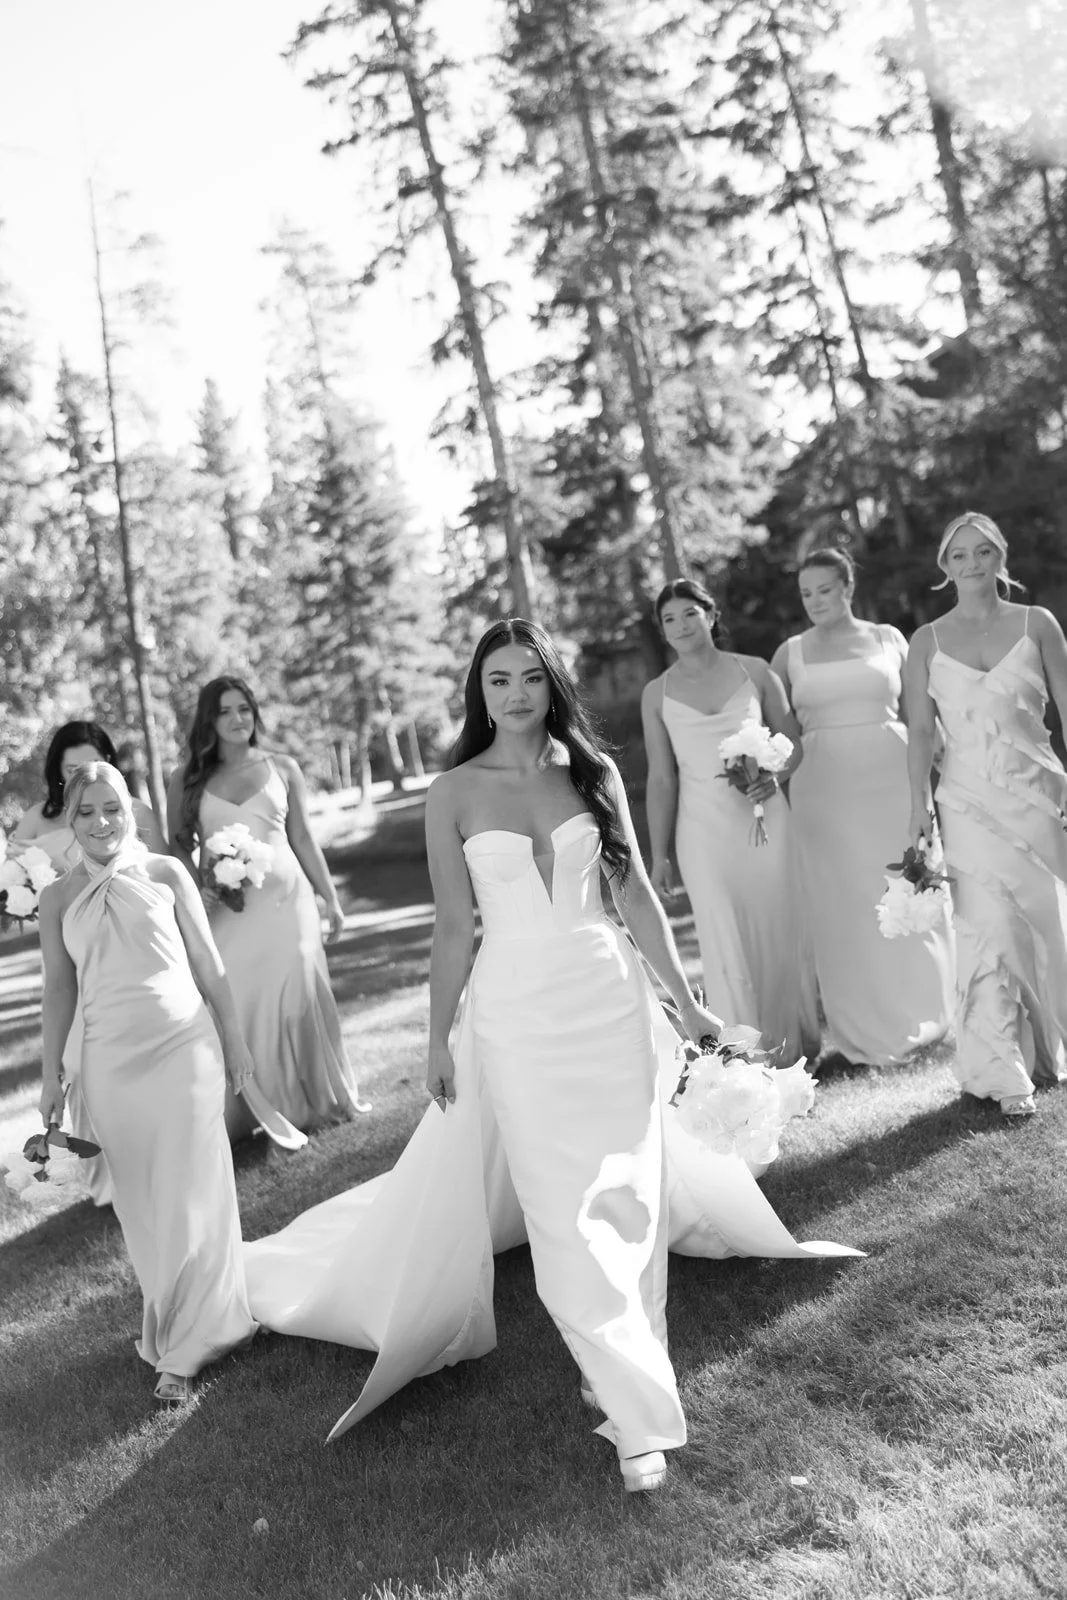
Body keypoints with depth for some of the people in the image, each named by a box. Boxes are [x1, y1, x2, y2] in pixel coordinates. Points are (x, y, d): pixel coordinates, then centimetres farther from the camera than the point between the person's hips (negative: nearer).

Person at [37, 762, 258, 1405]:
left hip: (182, 1046, -1)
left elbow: (207, 962, 5)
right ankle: (171, 1326, 27)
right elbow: (60, 988, 8)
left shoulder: (165, 872, 0)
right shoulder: (59, 898, 4)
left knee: (192, 1190, 0)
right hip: (109, 1062, 2)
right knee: (142, 1196, 9)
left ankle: (185, 1348, 15)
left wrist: (234, 1037, 7)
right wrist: (53, 1075, 9)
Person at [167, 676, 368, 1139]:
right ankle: (237, 1113, 13)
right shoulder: (187, 780, 6)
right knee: (230, 1004, 0)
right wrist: (196, 888, -10)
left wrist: (331, 899, 8)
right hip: (223, 910, 0)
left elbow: (304, 839, 10)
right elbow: (179, 845, 8)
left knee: (295, 996, 1)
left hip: (285, 901, 0)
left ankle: (305, 1101, 17)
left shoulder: (282, 768, 7)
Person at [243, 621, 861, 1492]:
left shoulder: (593, 773, 2)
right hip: (515, 1011, -2)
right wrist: (438, 1039, 2)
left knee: (624, 1192, 8)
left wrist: (686, 1001, 7)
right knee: (564, 1208, 1)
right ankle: (636, 1407, 12)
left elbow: (636, 895, 6)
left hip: (609, 997, 2)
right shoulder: (455, 793, -3)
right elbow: (454, 927, 0)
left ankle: (628, 1370, 29)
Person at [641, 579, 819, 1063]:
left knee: (778, 932, 5)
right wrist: (659, 855, 2)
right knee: (727, 945, -3)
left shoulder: (755, 671, 4)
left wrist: (774, 777, -12)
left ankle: (792, 1042, 24)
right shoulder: (657, 693, 4)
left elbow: (793, 743, 9)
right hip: (703, 828, 0)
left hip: (764, 818, 1)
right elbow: (661, 779, 5)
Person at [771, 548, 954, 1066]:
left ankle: (915, 1015, 24)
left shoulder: (887, 638, 8)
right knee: (841, 905, 2)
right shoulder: (791, 653, 6)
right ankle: (866, 1029, 16)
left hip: (891, 776, 0)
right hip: (823, 785, 0)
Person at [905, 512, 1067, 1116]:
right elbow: (921, 730, 2)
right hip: (971, 800, -1)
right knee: (990, 928, -6)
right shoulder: (928, 641, 4)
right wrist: (920, 805, -5)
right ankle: (1003, 1071, 2)